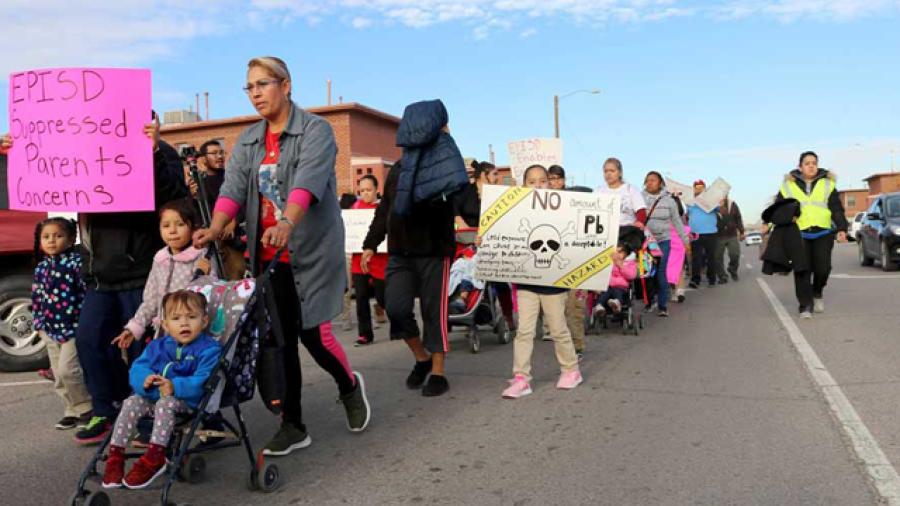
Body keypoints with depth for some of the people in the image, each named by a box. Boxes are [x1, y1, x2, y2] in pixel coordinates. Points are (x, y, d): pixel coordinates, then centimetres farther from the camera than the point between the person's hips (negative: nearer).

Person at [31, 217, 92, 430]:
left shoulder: (76, 263, -11)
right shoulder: (41, 267, 10)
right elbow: (36, 296, 17)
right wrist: (39, 323, 13)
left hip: (74, 327, -7)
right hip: (51, 329, 8)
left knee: (67, 369, -13)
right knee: (58, 375, 11)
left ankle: (86, 406, 6)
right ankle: (73, 411, 24)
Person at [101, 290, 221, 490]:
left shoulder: (208, 348, -9)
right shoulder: (158, 346, 11)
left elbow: (203, 382, -20)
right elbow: (137, 368, 2)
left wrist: (174, 387, -34)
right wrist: (145, 379, -23)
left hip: (188, 401, -6)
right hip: (153, 396, 6)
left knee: (165, 403, -32)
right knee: (131, 402, -17)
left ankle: (154, 458, -29)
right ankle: (115, 455, -12)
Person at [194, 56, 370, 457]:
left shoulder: (315, 131, -5)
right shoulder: (248, 141, 13)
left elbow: (307, 182, -24)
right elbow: (232, 188, -1)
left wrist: (287, 223, -41)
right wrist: (215, 228, -21)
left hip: (312, 252, -5)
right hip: (268, 256, 5)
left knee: (313, 334, -4)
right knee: (280, 339, 5)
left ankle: (350, 386, 28)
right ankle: (292, 426, 17)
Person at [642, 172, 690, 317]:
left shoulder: (668, 200, 6)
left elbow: (677, 221, 12)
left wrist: (685, 239, 13)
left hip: (663, 241, 0)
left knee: (661, 273, -4)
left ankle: (663, 306, 4)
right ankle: (648, 302, 14)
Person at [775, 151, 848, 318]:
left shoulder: (827, 184, 9)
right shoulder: (789, 185, 7)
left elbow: (837, 209, 5)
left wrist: (842, 228, -6)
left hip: (823, 233, 1)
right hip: (799, 234, -1)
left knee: (822, 267, -5)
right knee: (802, 270, -5)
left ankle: (817, 292, 25)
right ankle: (805, 305, 2)